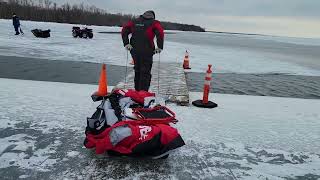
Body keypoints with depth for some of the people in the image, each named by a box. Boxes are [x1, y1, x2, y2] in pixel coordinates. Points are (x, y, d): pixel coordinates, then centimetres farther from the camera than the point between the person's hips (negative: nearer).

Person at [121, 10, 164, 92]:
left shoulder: (134, 21, 16)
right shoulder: (154, 23, 4)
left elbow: (124, 30, 8)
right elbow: (160, 33, -13)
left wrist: (126, 43, 6)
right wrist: (160, 47, -8)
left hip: (134, 50, 4)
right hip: (147, 51, -4)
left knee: (137, 71, 18)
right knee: (145, 72, 2)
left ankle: (137, 91, 25)